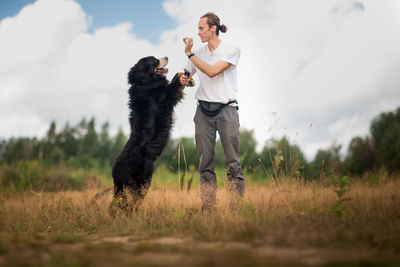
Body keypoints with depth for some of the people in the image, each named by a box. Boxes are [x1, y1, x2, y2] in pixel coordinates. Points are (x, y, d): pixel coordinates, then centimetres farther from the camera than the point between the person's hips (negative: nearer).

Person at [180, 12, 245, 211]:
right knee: (205, 162, 2)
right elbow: (185, 77, 20)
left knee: (233, 162, -6)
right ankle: (207, 208, 6)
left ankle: (237, 207, -2)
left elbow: (212, 71, -16)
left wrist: (189, 53, -12)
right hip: (204, 110, 4)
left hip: (226, 109, -4)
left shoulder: (232, 50, -2)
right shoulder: (199, 53, 13)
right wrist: (183, 80, -5)